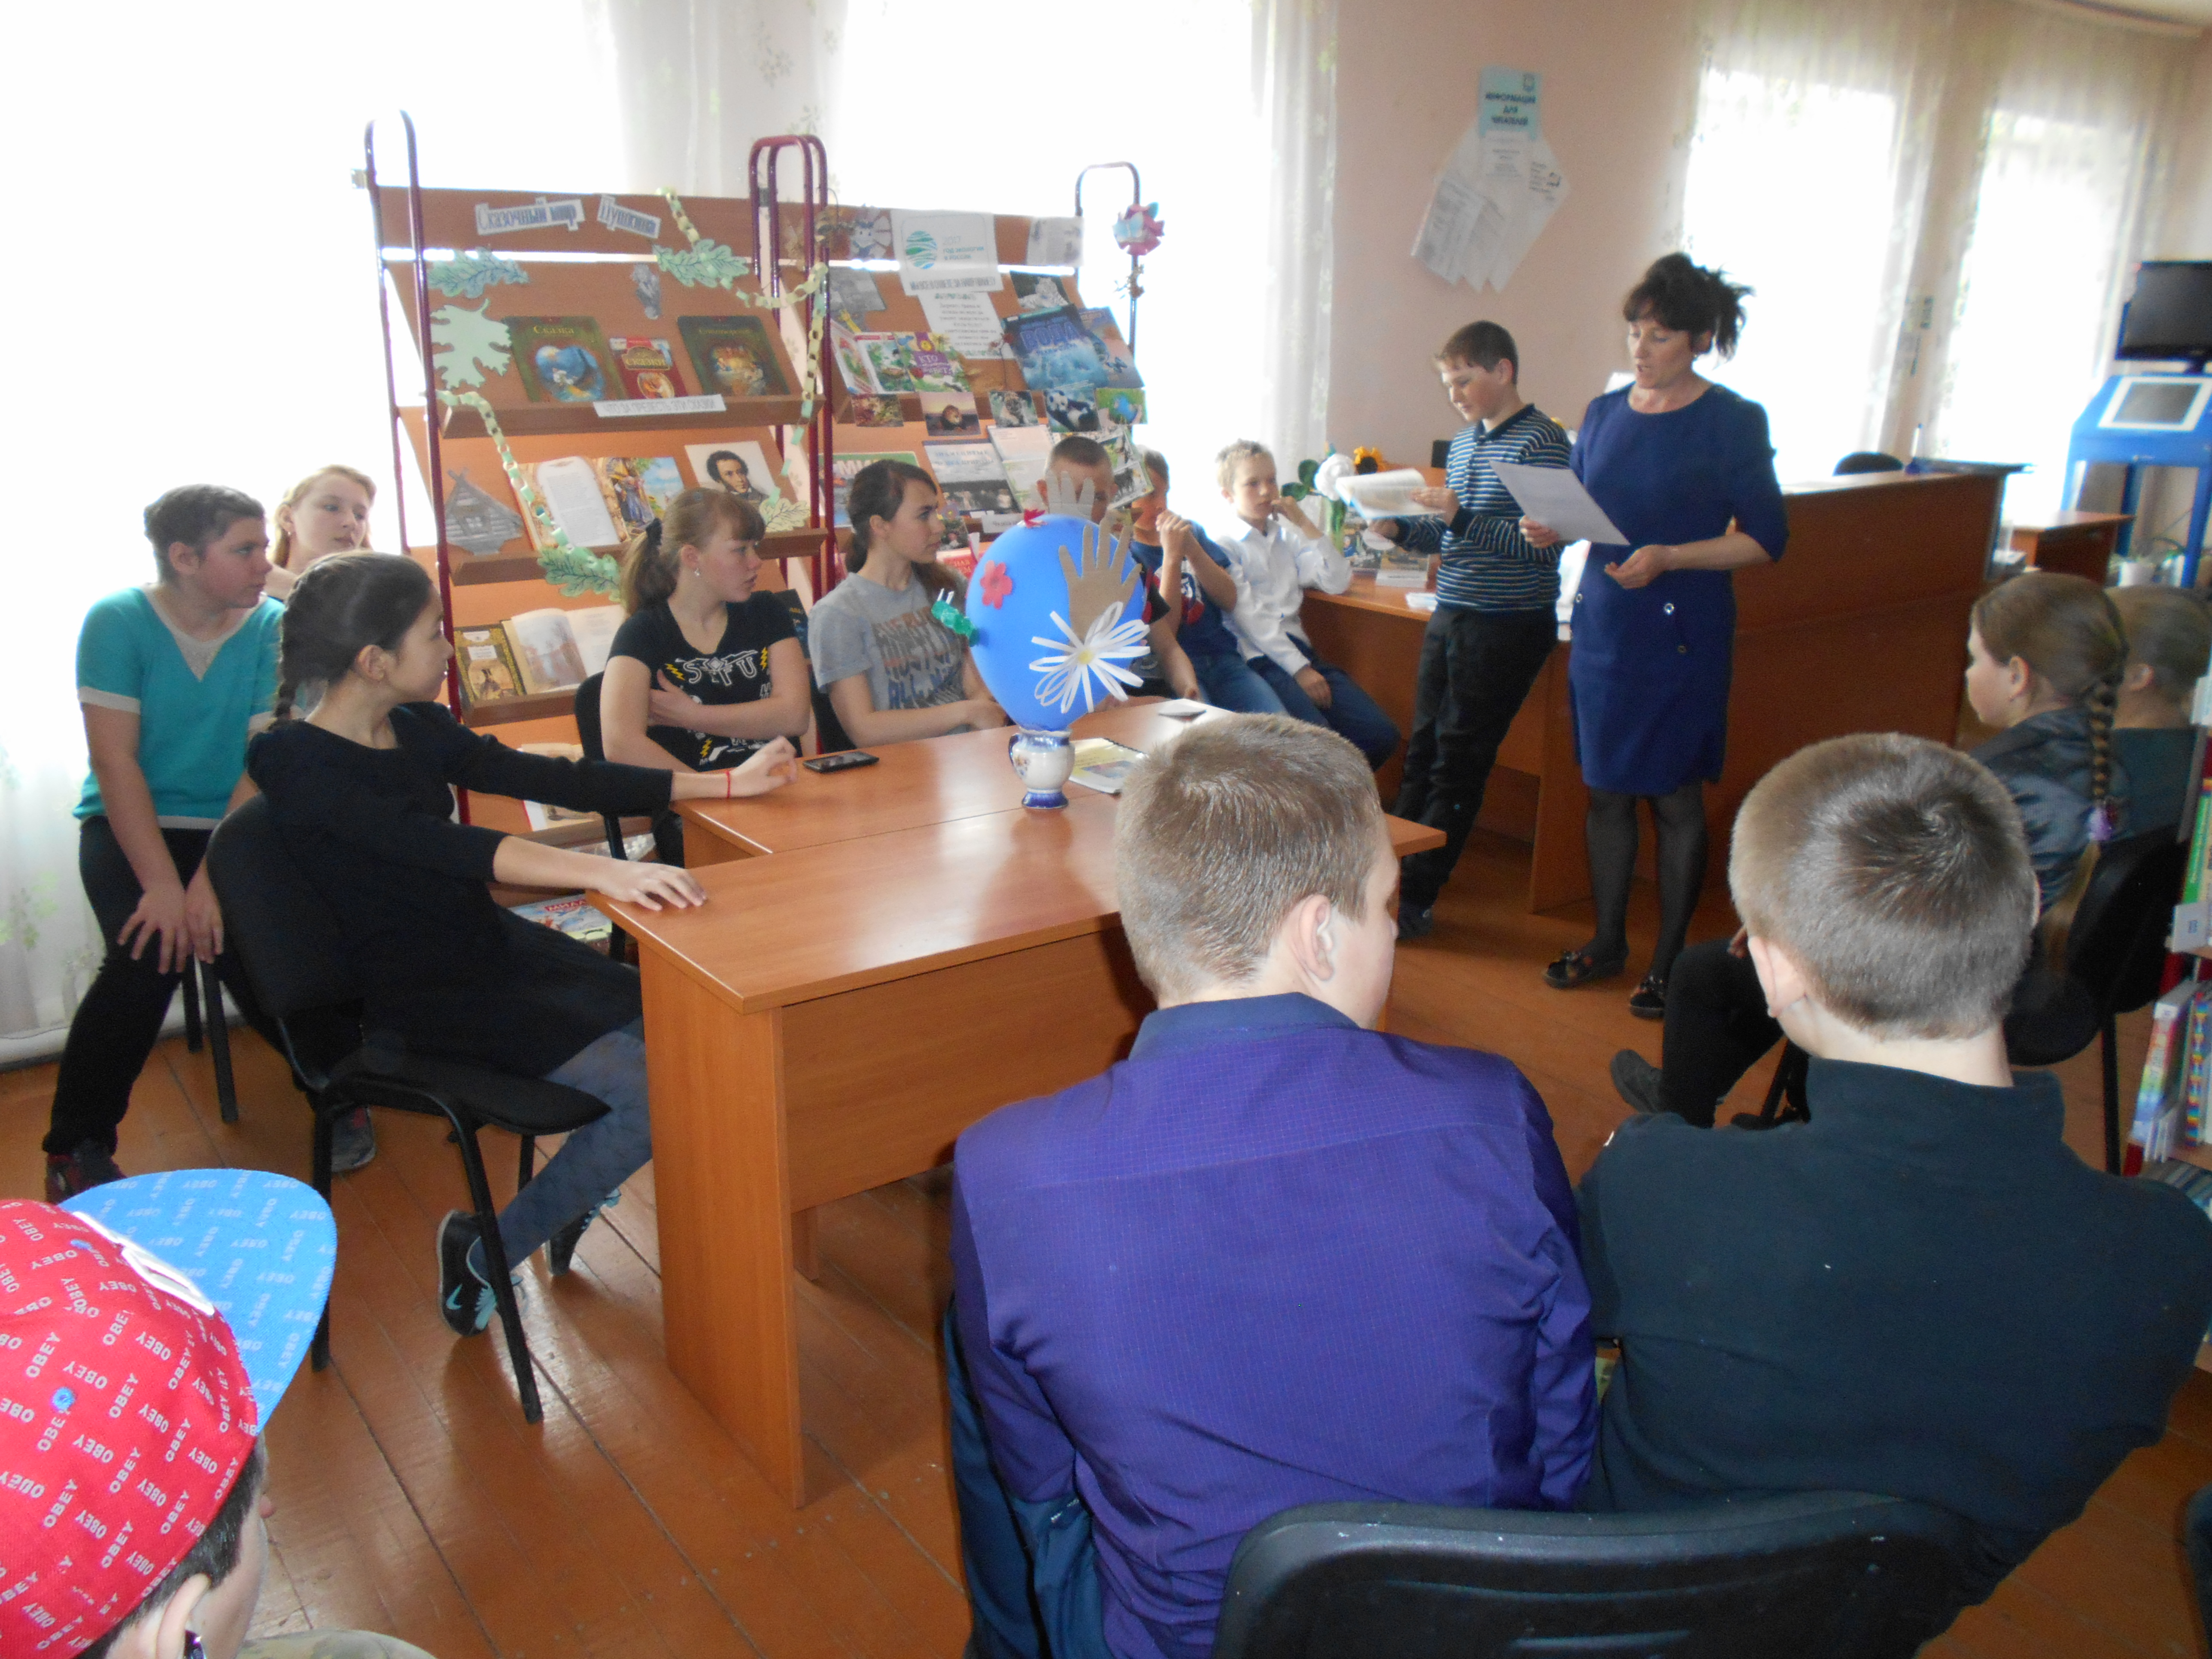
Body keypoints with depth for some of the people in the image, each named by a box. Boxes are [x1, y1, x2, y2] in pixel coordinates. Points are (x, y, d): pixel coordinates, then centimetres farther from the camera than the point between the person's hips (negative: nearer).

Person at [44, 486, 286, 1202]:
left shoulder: (273, 627, -5)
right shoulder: (117, 621, -7)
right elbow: (115, 758, -13)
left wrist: (216, 877, -24)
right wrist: (161, 884, -23)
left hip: (235, 827, 1)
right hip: (128, 826, -1)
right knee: (148, 955, -28)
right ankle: (76, 1147, -5)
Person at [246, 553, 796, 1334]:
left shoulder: (416, 728, 6)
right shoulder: (297, 763, -18)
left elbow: (546, 778, 5)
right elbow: (432, 842, -34)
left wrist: (724, 784, 2)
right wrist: (600, 872, -47)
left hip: (493, 946, 8)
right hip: (421, 997, -8)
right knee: (654, 1094, -20)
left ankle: (574, 1190, 17)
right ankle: (484, 1251, 1)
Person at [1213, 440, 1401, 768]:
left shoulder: (1287, 537, 23)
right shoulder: (1223, 546, 2)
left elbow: (1338, 582, 11)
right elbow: (1250, 618, -9)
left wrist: (1304, 524, 7)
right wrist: (1299, 669, -16)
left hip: (1299, 648, 7)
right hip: (1258, 658, -7)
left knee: (1381, 736, -10)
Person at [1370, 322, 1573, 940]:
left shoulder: (1541, 439, -11)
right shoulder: (1465, 442, 14)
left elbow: (1544, 543, -19)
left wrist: (1461, 517, -25)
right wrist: (1401, 530, 2)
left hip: (1507, 627, -7)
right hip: (1451, 617, 7)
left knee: (1457, 762, -2)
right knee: (1423, 750, 10)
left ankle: (1416, 902, 5)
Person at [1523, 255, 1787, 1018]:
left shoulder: (1732, 422, -7)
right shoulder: (1605, 412, 8)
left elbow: (1765, 538, -9)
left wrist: (1667, 558, -21)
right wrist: (1552, 528, -6)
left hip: (1681, 631, -5)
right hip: (1602, 621, 5)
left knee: (1675, 796, 3)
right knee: (1606, 789, 12)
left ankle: (1669, 962, 16)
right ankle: (1608, 941, 27)